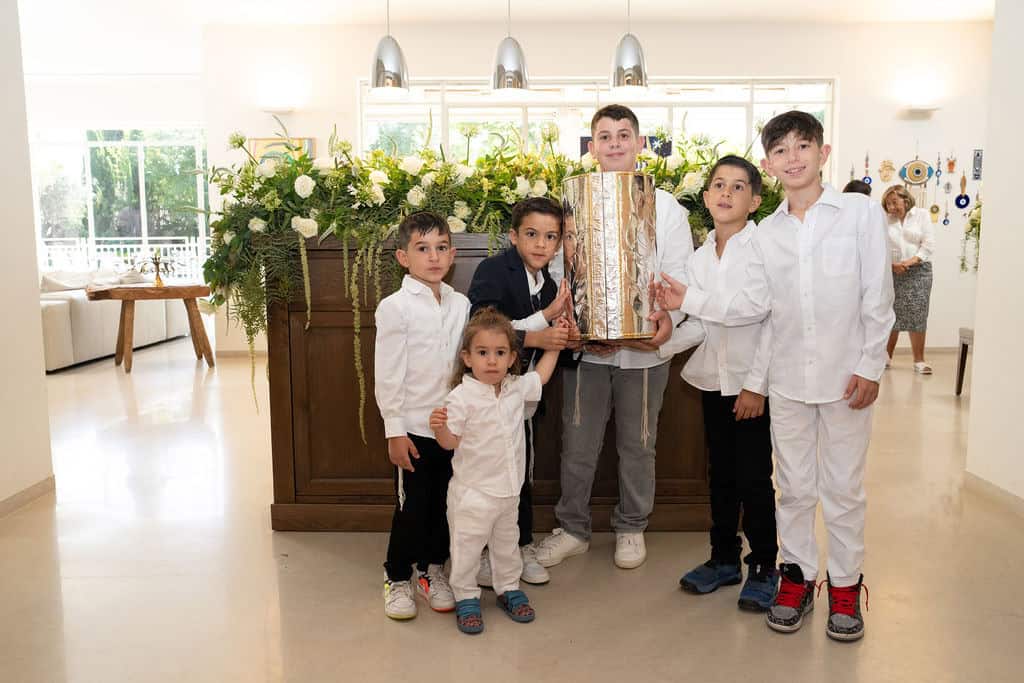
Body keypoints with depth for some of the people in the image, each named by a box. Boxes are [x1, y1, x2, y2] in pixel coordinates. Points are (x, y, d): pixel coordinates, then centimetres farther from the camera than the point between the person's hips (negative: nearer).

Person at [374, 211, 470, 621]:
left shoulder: (461, 305, 4)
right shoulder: (395, 307, -10)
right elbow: (387, 375, -10)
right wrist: (394, 431, -11)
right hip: (414, 428, -4)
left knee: (444, 504, 14)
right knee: (411, 507, 5)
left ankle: (432, 570, 34)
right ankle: (397, 578, 26)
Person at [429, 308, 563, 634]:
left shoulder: (516, 387, 1)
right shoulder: (461, 397, -18)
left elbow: (541, 375, 22)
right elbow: (451, 441, -13)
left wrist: (554, 343, 21)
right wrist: (439, 427, -34)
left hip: (508, 490, 6)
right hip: (472, 493, -6)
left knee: (507, 543, 22)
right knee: (467, 546, 6)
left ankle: (508, 589, 40)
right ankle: (465, 597, 25)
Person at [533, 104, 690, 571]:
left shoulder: (665, 206, 4)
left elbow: (680, 273, 0)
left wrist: (669, 315, -20)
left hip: (644, 346, 0)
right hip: (585, 346, 1)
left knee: (638, 445, 12)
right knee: (577, 444, 9)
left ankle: (631, 528, 32)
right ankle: (572, 528, 27)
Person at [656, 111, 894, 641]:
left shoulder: (861, 213, -3)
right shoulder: (766, 232, 6)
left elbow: (877, 298, -4)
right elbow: (755, 305, 3)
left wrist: (870, 365, -8)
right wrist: (690, 300, -6)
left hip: (845, 375, -2)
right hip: (788, 377, 3)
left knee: (843, 486, 8)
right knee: (794, 485, 12)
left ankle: (845, 583, 25)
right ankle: (797, 576, 28)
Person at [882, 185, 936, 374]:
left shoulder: (921, 215, 6)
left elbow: (929, 244, -1)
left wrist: (912, 261, -14)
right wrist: (892, 264, -17)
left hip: (918, 271, 0)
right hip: (891, 272, 0)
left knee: (917, 315, -3)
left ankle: (919, 360, 2)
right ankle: (887, 357, 14)